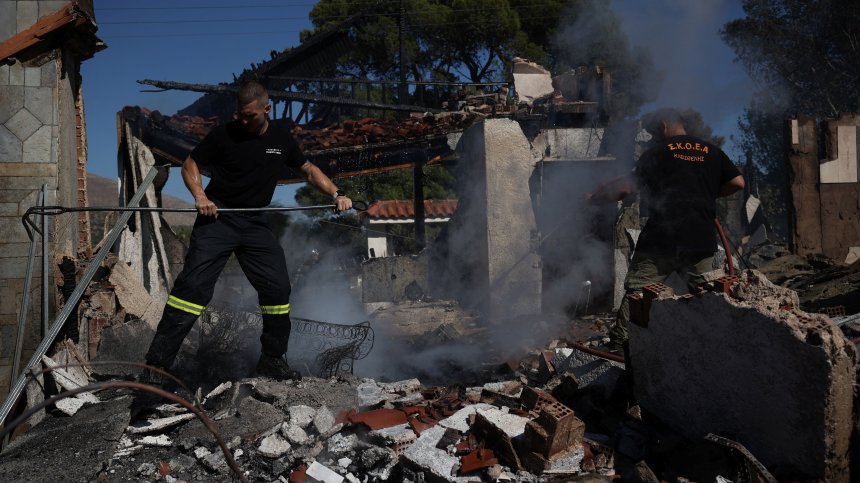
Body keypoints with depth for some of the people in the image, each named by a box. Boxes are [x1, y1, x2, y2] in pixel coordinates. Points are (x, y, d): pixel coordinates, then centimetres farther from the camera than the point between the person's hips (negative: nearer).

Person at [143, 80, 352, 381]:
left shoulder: (281, 136, 6)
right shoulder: (225, 134, -5)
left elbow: (308, 170, 15)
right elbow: (190, 165, 2)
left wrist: (336, 194, 1)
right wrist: (200, 196, -16)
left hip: (255, 224, 4)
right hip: (218, 218, -4)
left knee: (277, 289, 2)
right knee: (193, 286, -13)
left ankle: (272, 360, 19)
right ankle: (157, 363, -8)